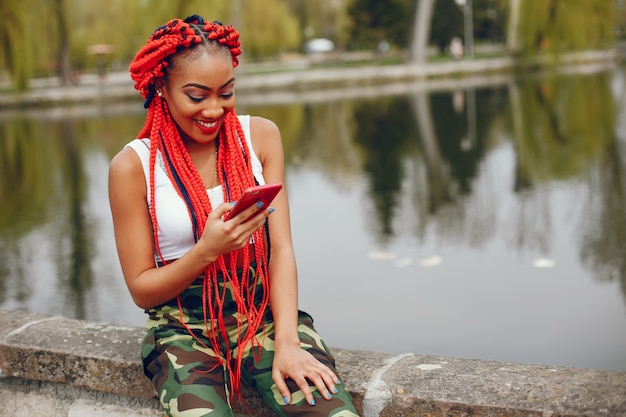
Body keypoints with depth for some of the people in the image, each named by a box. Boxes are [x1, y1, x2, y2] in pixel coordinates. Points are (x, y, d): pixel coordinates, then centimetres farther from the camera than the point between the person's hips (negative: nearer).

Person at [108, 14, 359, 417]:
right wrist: (207, 249, -19)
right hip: (184, 329, -1)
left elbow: (282, 249, -2)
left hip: (265, 313, 1)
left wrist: (287, 343, -16)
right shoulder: (133, 166, -4)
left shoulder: (261, 135, 3)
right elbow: (141, 289, -1)